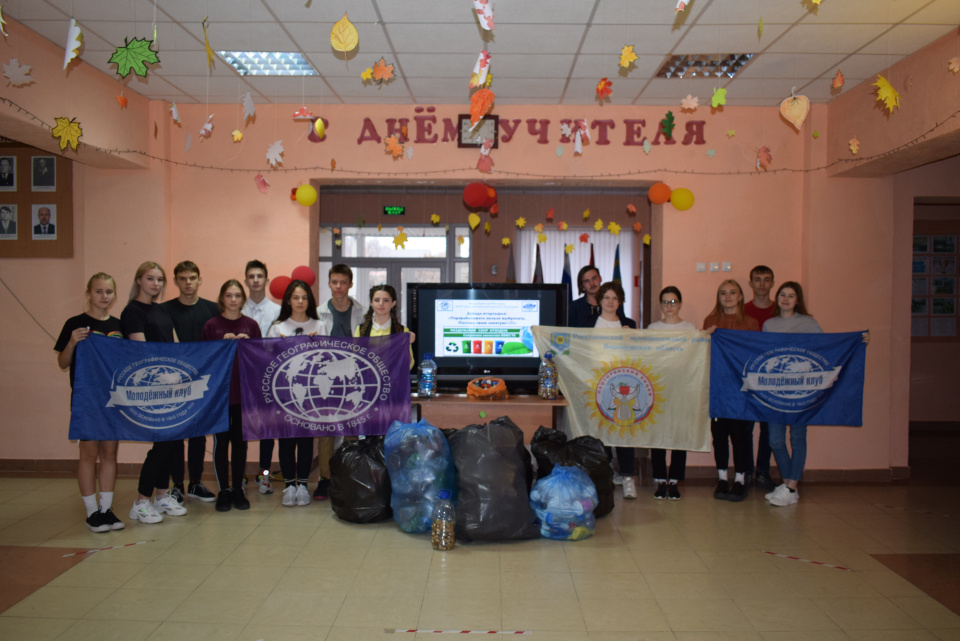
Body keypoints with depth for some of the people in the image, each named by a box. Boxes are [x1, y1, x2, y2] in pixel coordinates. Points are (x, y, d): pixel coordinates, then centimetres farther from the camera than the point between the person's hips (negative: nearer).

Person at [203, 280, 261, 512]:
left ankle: (238, 489, 17)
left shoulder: (251, 325, 6)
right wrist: (223, 343, -13)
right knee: (221, 440, 4)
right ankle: (223, 490, 15)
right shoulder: (211, 325, 1)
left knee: (240, 440, 7)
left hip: (244, 391, 1)